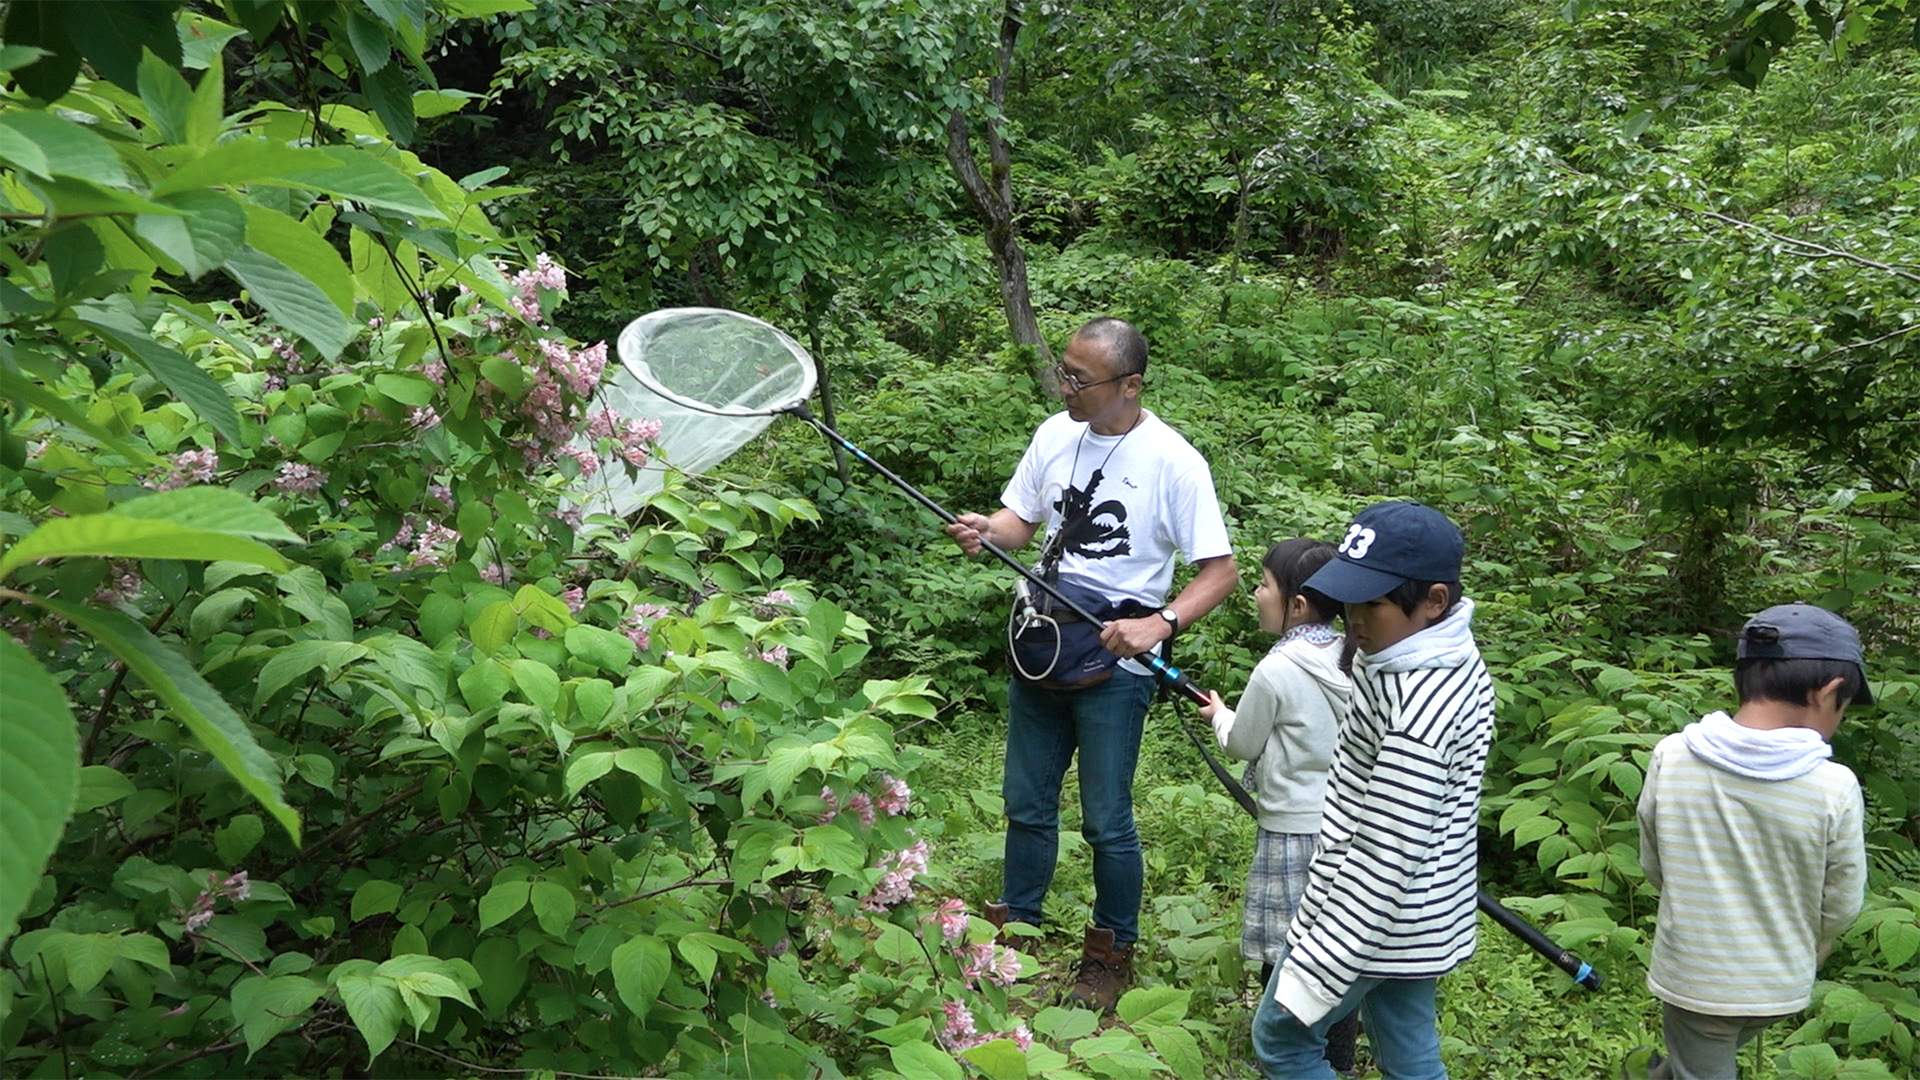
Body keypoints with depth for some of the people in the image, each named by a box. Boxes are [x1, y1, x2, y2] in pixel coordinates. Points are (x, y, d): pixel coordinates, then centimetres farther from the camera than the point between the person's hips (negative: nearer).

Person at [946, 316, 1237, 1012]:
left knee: (1106, 821, 5)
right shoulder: (1056, 434, 0)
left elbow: (1220, 572, -15)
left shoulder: (1172, 462, -17)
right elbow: (1021, 520, 11)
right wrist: (986, 531, -13)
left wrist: (1158, 625, -29)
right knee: (1026, 803, 17)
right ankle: (1016, 923, 37)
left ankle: (1112, 953, 26)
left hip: (1113, 664, -5)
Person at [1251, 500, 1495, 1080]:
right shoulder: (1451, 657, 0)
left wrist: (1316, 973, -23)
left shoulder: (1419, 707, -30)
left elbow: (1385, 859, -27)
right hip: (1417, 920, 9)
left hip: (1369, 920, -9)